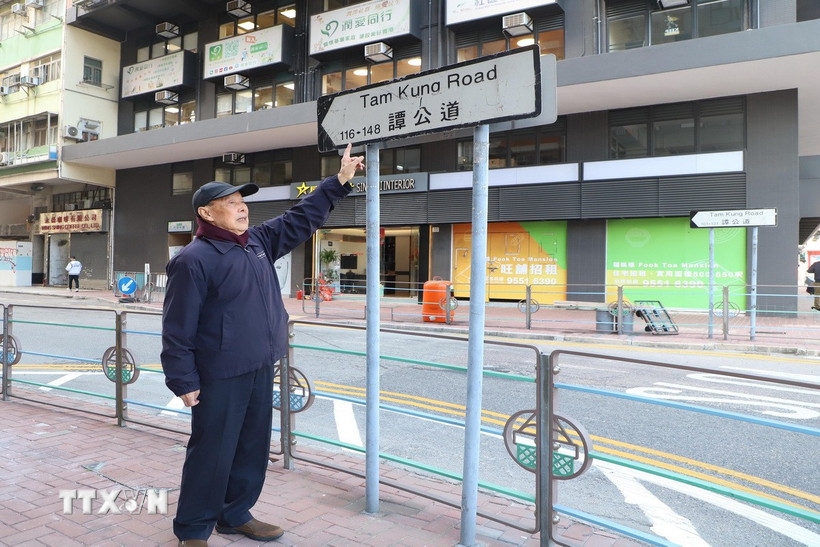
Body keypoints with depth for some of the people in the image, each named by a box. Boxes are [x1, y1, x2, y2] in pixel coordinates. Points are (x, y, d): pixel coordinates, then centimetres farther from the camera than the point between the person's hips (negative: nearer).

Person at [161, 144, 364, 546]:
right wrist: (184, 381, -15)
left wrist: (339, 182, 13)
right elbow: (178, 328, -14)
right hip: (220, 377, -7)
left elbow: (301, 219, 16)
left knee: (253, 448, 16)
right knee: (212, 454, 4)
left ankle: (235, 514, 34)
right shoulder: (194, 260, -14)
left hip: (261, 370, 8)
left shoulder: (258, 242, 9)